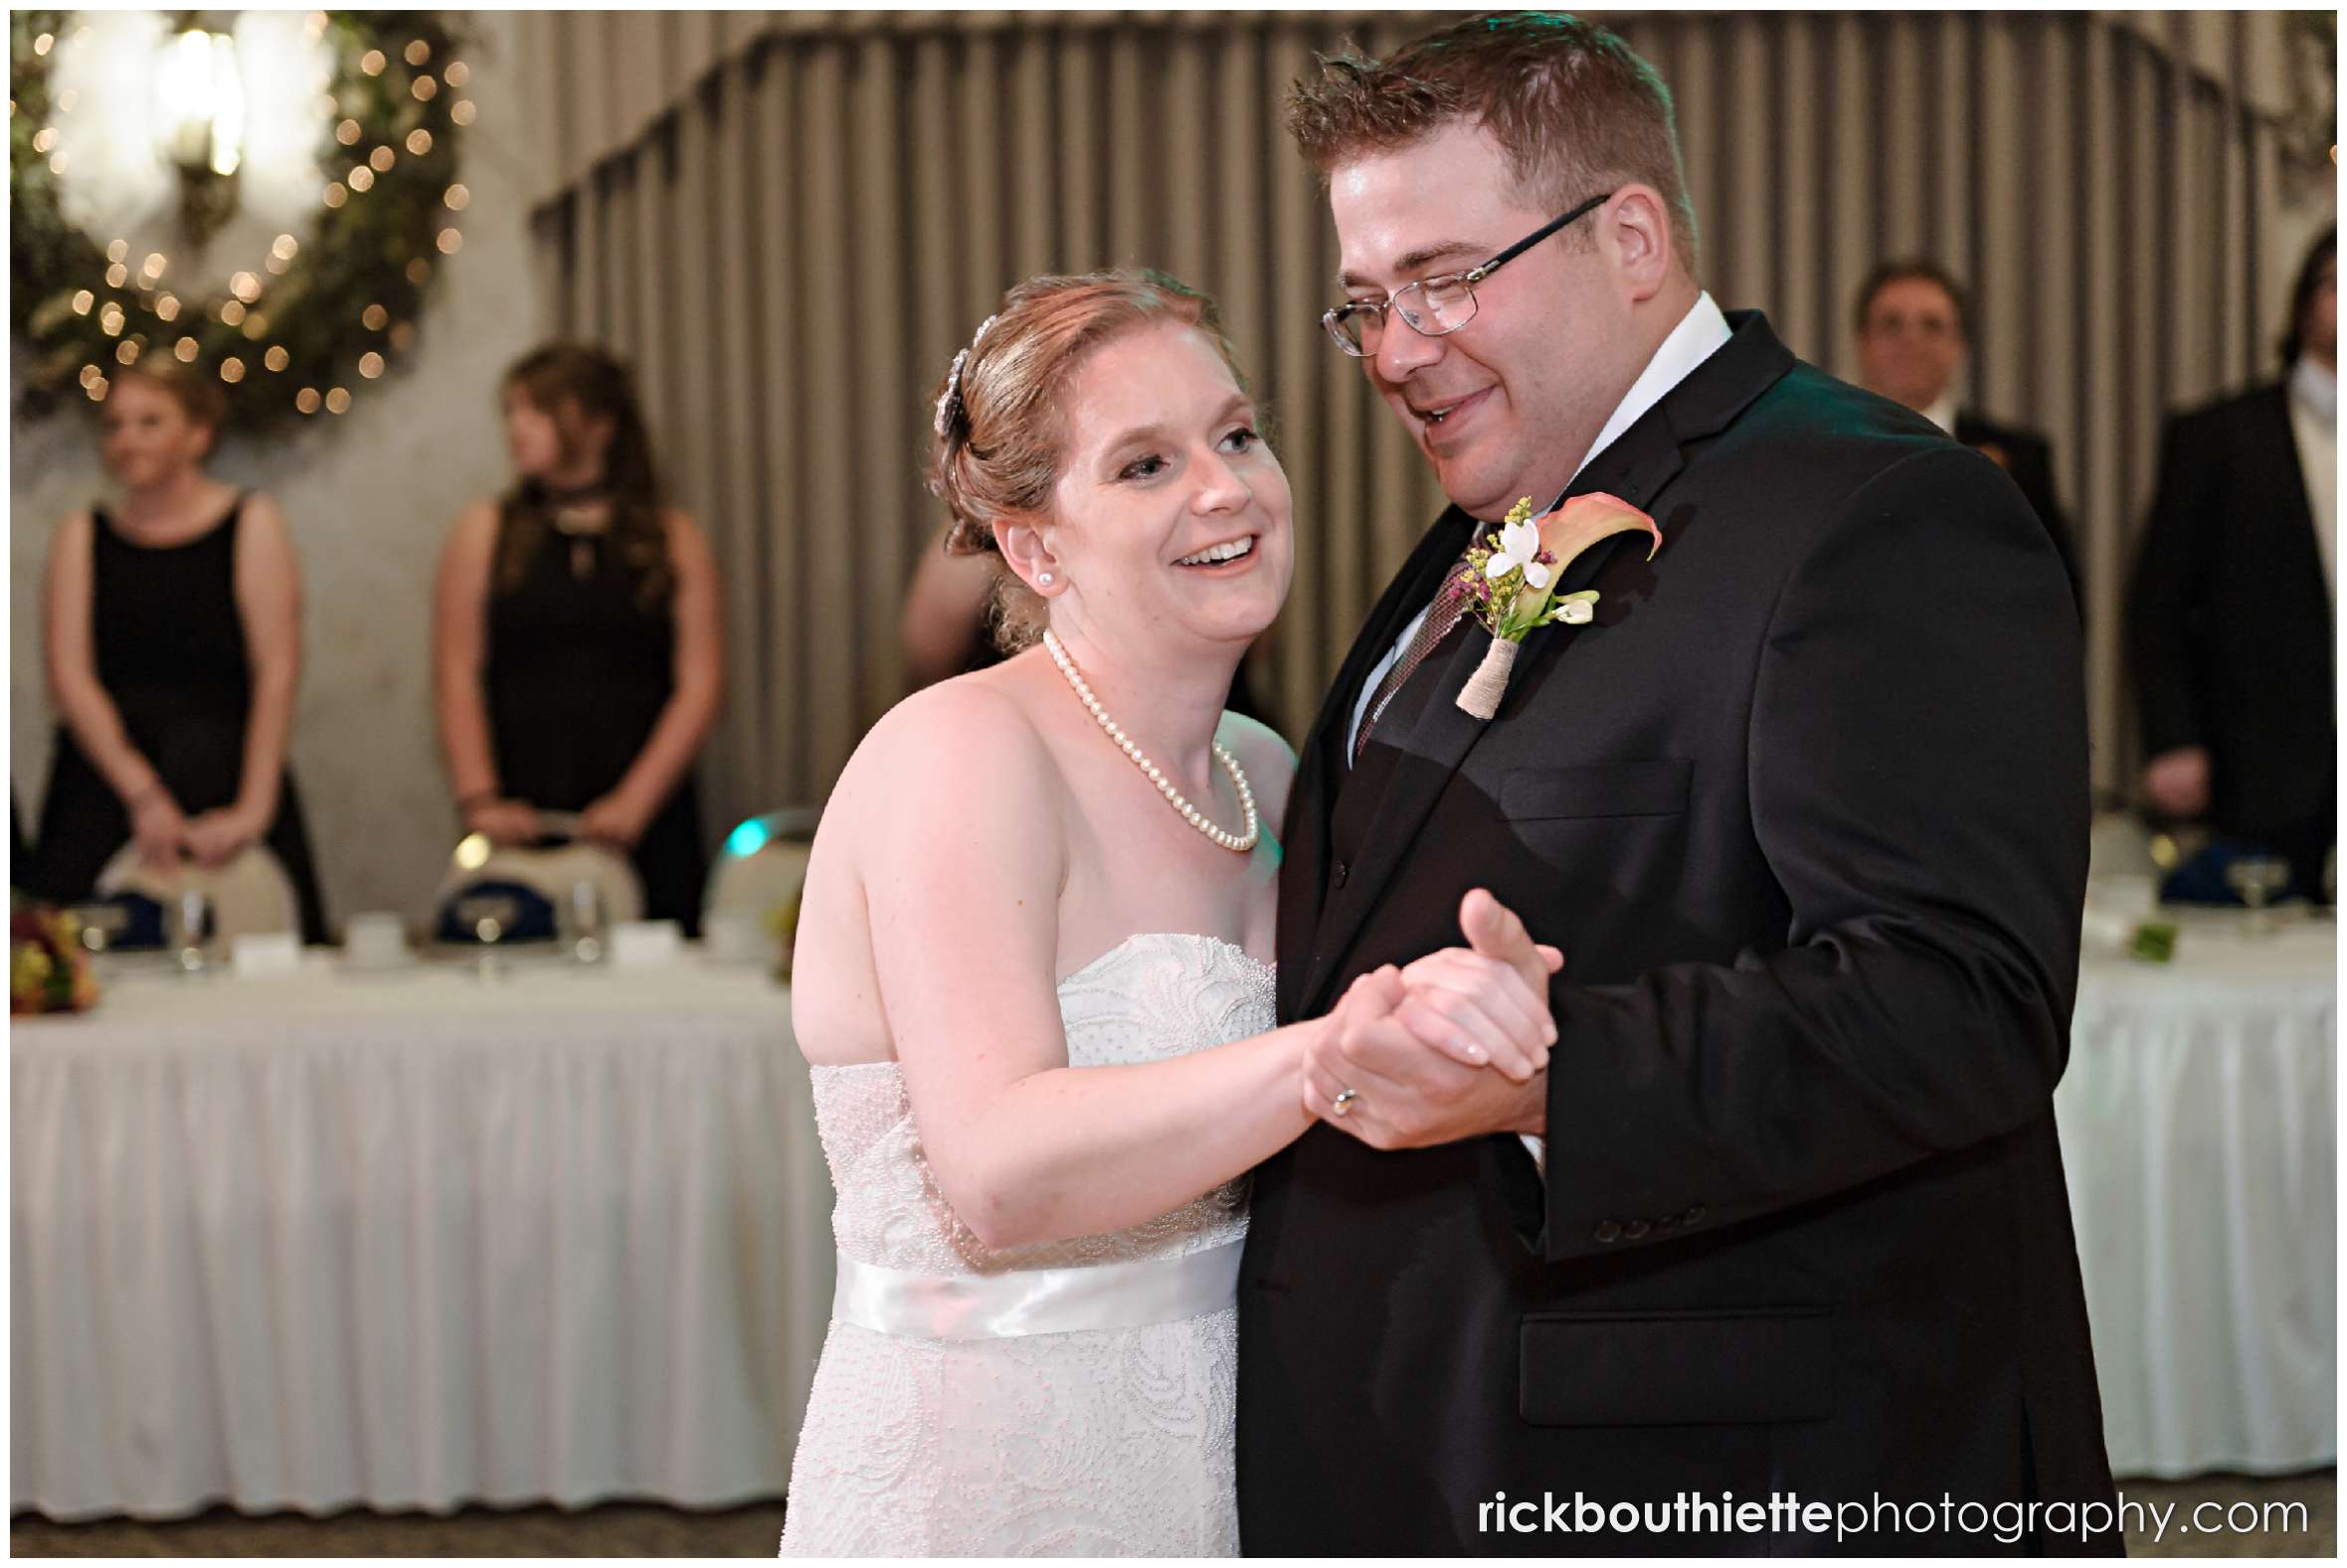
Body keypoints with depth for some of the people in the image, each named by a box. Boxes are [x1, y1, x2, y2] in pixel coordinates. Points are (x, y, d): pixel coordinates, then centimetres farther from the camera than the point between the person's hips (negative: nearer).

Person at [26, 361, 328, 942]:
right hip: (102, 780, 2)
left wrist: (252, 810, -15)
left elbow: (277, 675, -4)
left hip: (224, 778, -2)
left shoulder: (251, 523, 5)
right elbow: (69, 676, 1)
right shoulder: (82, 535, 13)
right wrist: (141, 792, -13)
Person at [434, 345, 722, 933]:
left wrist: (635, 802, -10)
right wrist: (480, 800, -9)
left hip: (646, 820, 0)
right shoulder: (486, 531, 10)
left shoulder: (674, 539, 8)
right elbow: (459, 675, 3)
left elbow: (699, 685, 1)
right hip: (521, 819, 0)